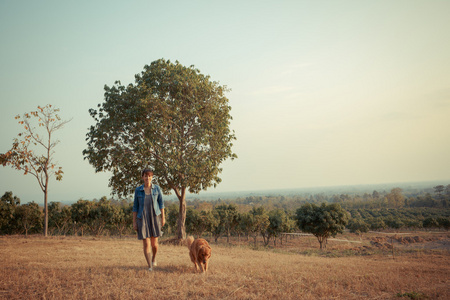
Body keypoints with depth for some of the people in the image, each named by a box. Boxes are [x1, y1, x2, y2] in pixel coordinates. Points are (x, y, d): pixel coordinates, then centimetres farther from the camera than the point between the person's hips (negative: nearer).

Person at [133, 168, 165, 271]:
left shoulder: (157, 188, -1)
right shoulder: (138, 190, -2)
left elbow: (161, 203, 5)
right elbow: (135, 206, 2)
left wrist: (163, 217, 1)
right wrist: (134, 222, -1)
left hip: (155, 217, 1)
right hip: (143, 219, -1)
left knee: (154, 243, 5)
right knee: (146, 244, -7)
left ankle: (154, 258, 37)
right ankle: (150, 267, 3)